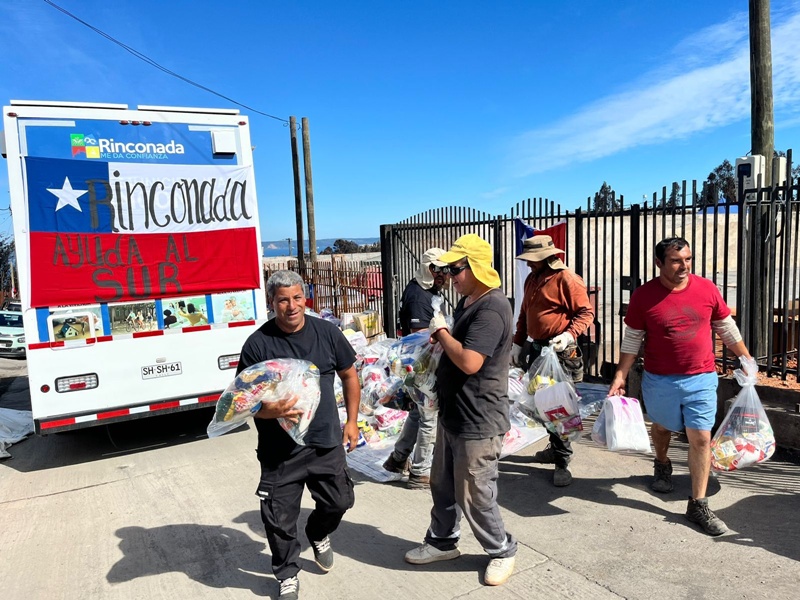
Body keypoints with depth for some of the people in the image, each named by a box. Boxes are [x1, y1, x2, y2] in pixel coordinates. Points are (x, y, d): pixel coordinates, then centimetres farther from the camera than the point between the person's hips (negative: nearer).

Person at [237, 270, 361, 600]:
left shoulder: (327, 332, -3)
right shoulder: (258, 343, -12)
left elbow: (349, 375, 10)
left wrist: (352, 420, 8)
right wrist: (269, 411, -30)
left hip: (327, 442, 3)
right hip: (280, 451, -2)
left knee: (339, 501, 15)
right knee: (280, 520, 6)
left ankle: (319, 534, 50)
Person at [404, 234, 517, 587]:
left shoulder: (491, 309, -23)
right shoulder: (467, 302, 9)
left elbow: (469, 362, -31)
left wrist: (441, 331, -16)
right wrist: (440, 338, 3)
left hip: (477, 422, -10)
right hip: (452, 414, 10)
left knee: (474, 497, 5)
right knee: (442, 485, 21)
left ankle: (502, 551, 27)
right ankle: (442, 542, 40)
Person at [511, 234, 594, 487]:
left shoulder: (567, 279, -11)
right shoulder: (532, 279, 14)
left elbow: (586, 312, -12)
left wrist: (569, 334, -26)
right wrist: (518, 343, 18)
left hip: (560, 352, -8)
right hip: (536, 349, 8)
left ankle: (562, 461, 4)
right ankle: (556, 447, 28)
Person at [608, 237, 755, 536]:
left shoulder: (707, 289, -5)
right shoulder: (643, 296, -10)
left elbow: (726, 328, 9)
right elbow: (632, 339, -4)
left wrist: (746, 359, 14)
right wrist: (620, 375, -9)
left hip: (701, 379, 1)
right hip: (659, 380, 0)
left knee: (701, 438, -2)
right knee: (662, 427, 21)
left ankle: (698, 505, 9)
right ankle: (662, 465, 52)